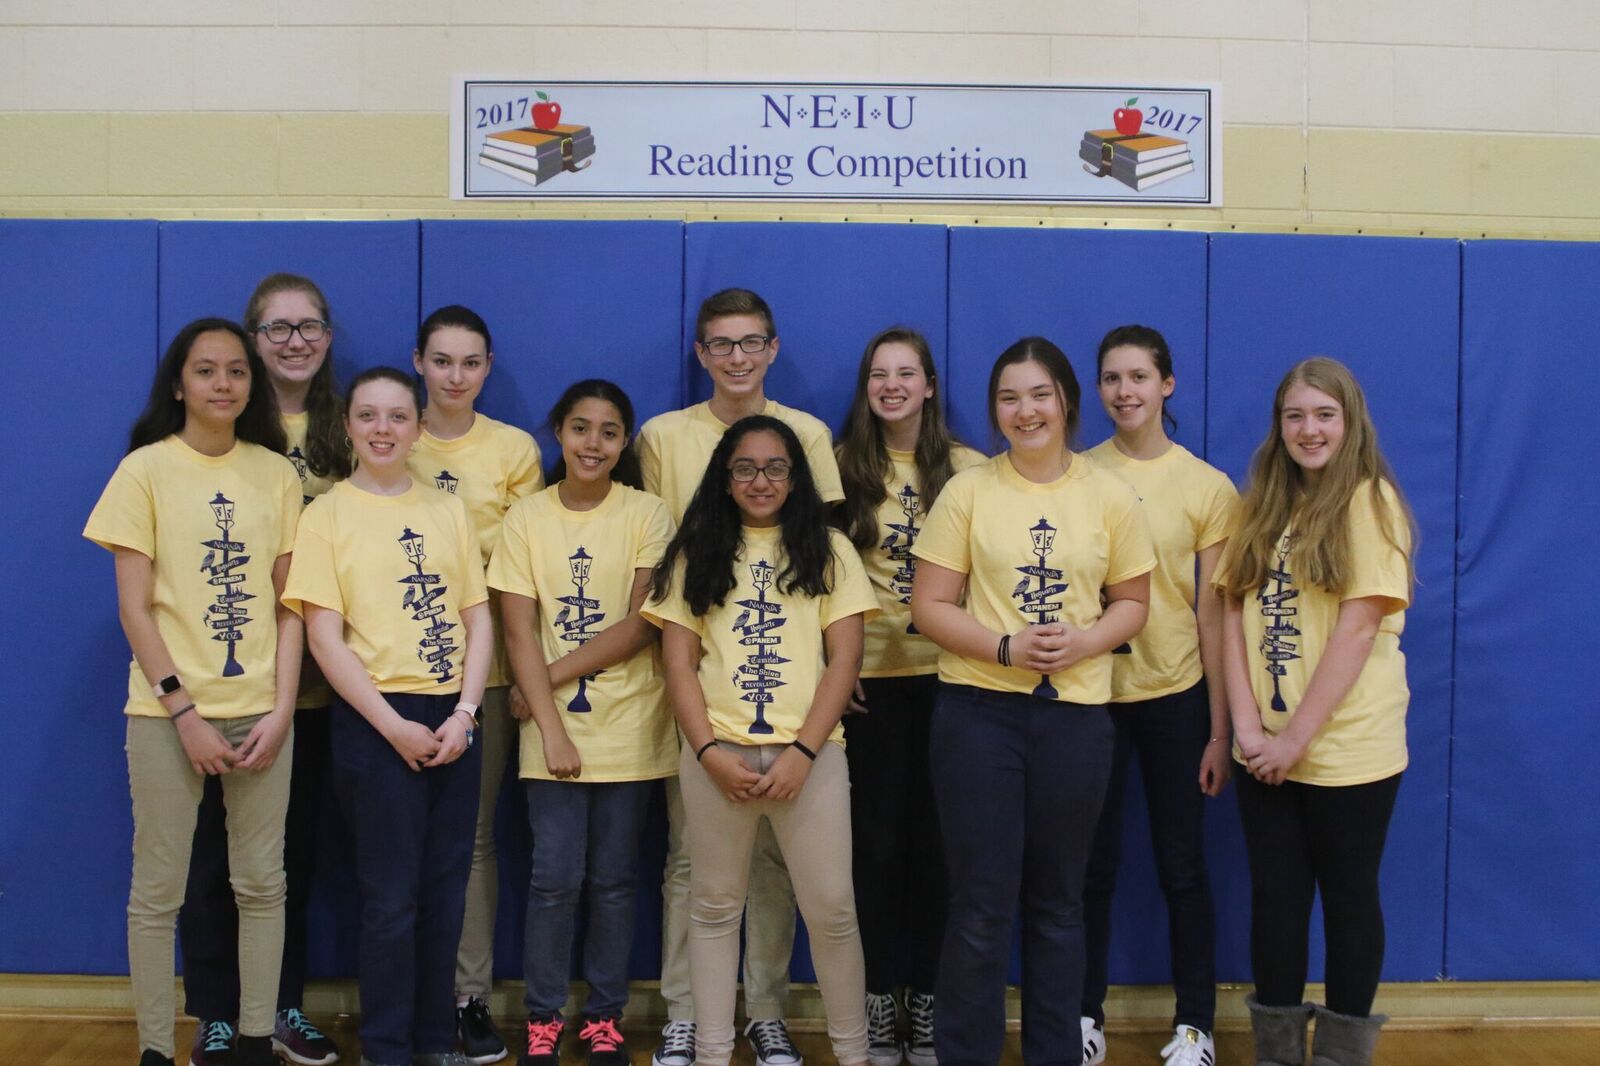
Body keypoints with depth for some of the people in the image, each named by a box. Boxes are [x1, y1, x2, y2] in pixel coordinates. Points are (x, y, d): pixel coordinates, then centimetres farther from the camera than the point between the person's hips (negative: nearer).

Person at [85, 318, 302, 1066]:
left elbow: (289, 602, 5)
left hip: (261, 710, 3)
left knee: (261, 883, 8)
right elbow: (134, 608, -6)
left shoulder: (275, 473, 5)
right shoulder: (145, 469, -2)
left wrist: (281, 708, -5)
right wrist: (185, 712, -12)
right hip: (169, 712, -2)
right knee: (159, 890, 3)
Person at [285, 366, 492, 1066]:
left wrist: (464, 713, -7)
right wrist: (394, 726, -12)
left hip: (454, 719, 4)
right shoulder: (326, 514, -1)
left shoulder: (447, 510, 9)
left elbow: (480, 621, 7)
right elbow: (324, 638, -7)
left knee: (446, 891, 9)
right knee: (390, 896, 2)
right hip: (375, 721, -3)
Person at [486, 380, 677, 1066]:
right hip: (553, 732, 0)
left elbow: (642, 627, -8)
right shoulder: (525, 519, 0)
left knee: (614, 879, 8)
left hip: (629, 730, 0)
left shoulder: (647, 516, -2)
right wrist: (551, 726, -12)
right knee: (554, 879, 1)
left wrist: (556, 672, -12)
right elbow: (520, 633, -4)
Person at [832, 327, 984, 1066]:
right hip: (871, 673, 0)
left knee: (935, 836, 6)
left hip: (947, 674, 0)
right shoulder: (844, 465, 3)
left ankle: (926, 997, 19)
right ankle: (877, 997, 18)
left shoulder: (967, 469, 2)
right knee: (877, 834, 5)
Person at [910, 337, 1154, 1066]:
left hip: (1075, 712, 2)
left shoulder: (1110, 496, 2)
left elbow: (1132, 602, 7)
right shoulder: (967, 491, -2)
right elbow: (929, 607, -3)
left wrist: (1083, 643, -13)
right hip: (978, 710, -1)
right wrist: (1007, 647, -18)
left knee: (1057, 901, 13)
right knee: (981, 904, 2)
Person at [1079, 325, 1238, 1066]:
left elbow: (1212, 614, -1)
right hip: (1090, 691, 1)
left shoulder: (1209, 487, -2)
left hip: (1175, 694, -1)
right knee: (1090, 864, 10)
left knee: (1181, 865, 8)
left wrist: (1220, 729, -2)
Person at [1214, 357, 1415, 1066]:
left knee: (1348, 898, 8)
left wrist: (1296, 737, -16)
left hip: (1347, 750, -4)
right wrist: (1247, 726, -9)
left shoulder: (1370, 500, -7)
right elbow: (1234, 615, 3)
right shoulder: (1261, 504, 9)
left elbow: (1358, 628, -14)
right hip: (1265, 754, 4)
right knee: (1274, 897, 9)